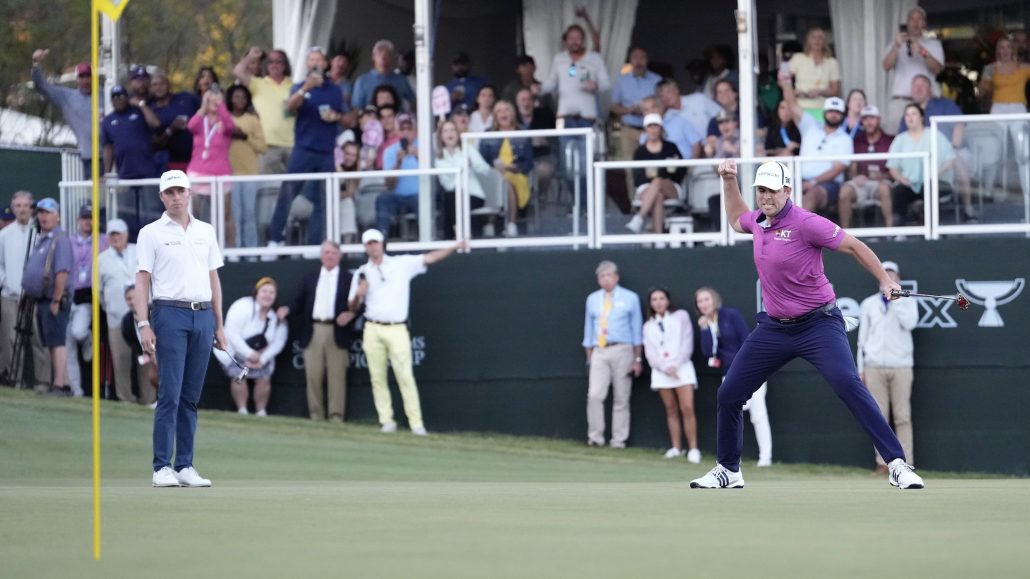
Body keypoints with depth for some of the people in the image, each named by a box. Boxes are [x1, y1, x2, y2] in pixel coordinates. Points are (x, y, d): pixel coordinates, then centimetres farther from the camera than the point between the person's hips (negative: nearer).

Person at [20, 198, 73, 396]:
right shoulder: (40, 239, 17)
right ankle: (64, 384, 15)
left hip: (54, 300, -10)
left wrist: (55, 301, -21)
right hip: (42, 299, 10)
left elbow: (62, 272, -20)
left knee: (57, 342, -10)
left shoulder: (60, 239, -12)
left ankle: (59, 385, -12)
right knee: (51, 344, 11)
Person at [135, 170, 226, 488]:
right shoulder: (152, 233, 2)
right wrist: (144, 324, -12)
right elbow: (142, 280, -3)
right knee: (169, 394, -9)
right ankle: (162, 468, -8)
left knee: (191, 397, 6)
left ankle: (185, 466, 8)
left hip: (203, 316, 4)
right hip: (170, 315, -4)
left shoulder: (206, 231, 15)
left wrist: (218, 325, 13)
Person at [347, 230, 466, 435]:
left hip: (397, 330, -3)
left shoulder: (402, 264, 6)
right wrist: (358, 295, -9)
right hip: (373, 330, 3)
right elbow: (353, 307, 12)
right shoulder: (362, 273, 11)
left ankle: (416, 423, -10)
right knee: (377, 377, 1)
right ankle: (387, 421, 9)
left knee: (405, 376, -10)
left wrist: (455, 247, -10)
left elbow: (430, 258, 1)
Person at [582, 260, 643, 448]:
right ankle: (595, 437, -4)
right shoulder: (592, 299, 11)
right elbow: (589, 329, 14)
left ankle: (619, 440, 6)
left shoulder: (630, 298, 3)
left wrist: (638, 359, 0)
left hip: (622, 350, -2)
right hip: (599, 352, 2)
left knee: (621, 398, 1)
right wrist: (589, 358, 11)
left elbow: (637, 329, 4)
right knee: (594, 395, -12)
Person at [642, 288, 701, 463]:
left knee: (687, 408, -14)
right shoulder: (649, 326, 14)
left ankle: (693, 449, -14)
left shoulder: (681, 316, 7)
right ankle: (676, 448, 6)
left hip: (682, 368, -3)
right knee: (671, 410, 3)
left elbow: (687, 344, -1)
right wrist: (665, 367, -11)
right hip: (661, 371, 3)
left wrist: (676, 365, -11)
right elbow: (650, 352, 5)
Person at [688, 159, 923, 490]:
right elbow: (737, 220, 31)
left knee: (849, 385, -26)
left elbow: (853, 247, -12)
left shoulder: (805, 223, -16)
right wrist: (729, 181, 20)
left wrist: (885, 282, -21)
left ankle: (897, 465, -27)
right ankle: (728, 471, 27)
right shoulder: (758, 221, 6)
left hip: (818, 324, -7)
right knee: (728, 395, 8)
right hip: (774, 328, 7)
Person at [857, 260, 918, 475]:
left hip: (901, 366, -2)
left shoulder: (907, 302, 8)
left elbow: (909, 323, -13)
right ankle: (883, 462, 2)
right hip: (874, 367, 2)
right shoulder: (869, 304, 13)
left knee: (902, 417, -6)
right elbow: (862, 337, 12)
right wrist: (860, 368, 7)